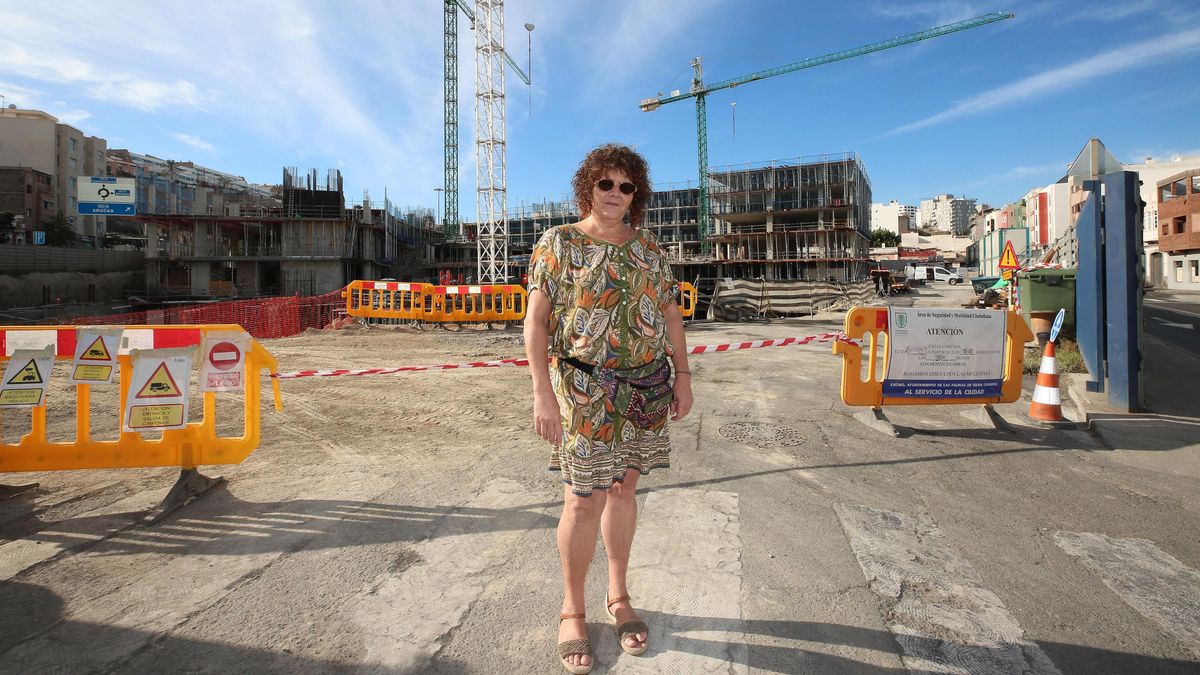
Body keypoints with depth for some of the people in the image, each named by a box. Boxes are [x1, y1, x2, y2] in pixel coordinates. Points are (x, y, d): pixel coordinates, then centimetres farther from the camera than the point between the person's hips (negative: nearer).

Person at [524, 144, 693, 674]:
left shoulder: (648, 248, 12)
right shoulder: (558, 243, -1)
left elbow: (670, 316, 14)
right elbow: (535, 320, -8)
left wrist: (683, 377, 8)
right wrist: (542, 392, -16)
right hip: (581, 391, -4)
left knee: (622, 490, 13)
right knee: (584, 501, -1)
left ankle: (619, 596, 32)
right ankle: (572, 610, 22)